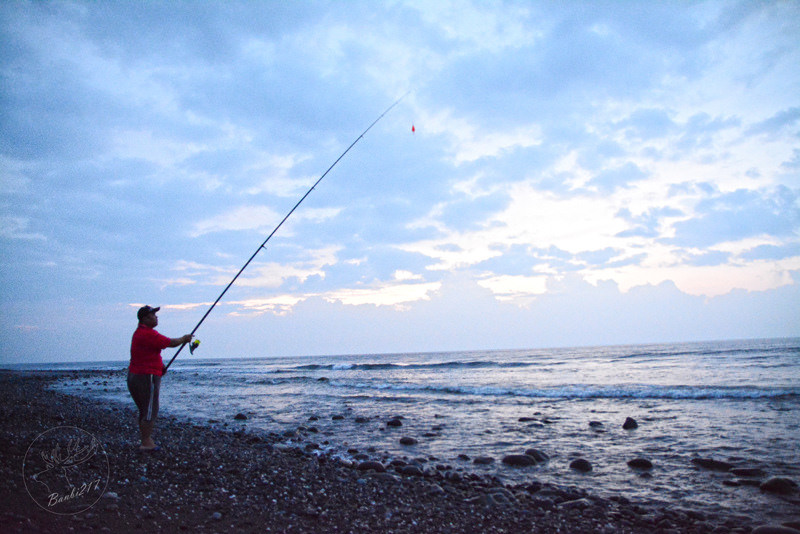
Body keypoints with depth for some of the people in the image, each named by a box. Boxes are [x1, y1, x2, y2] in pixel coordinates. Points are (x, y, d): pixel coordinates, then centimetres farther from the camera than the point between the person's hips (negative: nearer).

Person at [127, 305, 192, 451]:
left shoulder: (140, 332, 15)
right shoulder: (148, 334, -19)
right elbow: (171, 343, -17)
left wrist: (161, 365, 11)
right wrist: (184, 339, 1)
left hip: (134, 375, 11)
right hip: (146, 377, -11)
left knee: (144, 410, 17)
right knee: (150, 411, -4)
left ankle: (146, 440, 24)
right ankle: (146, 443, -1)